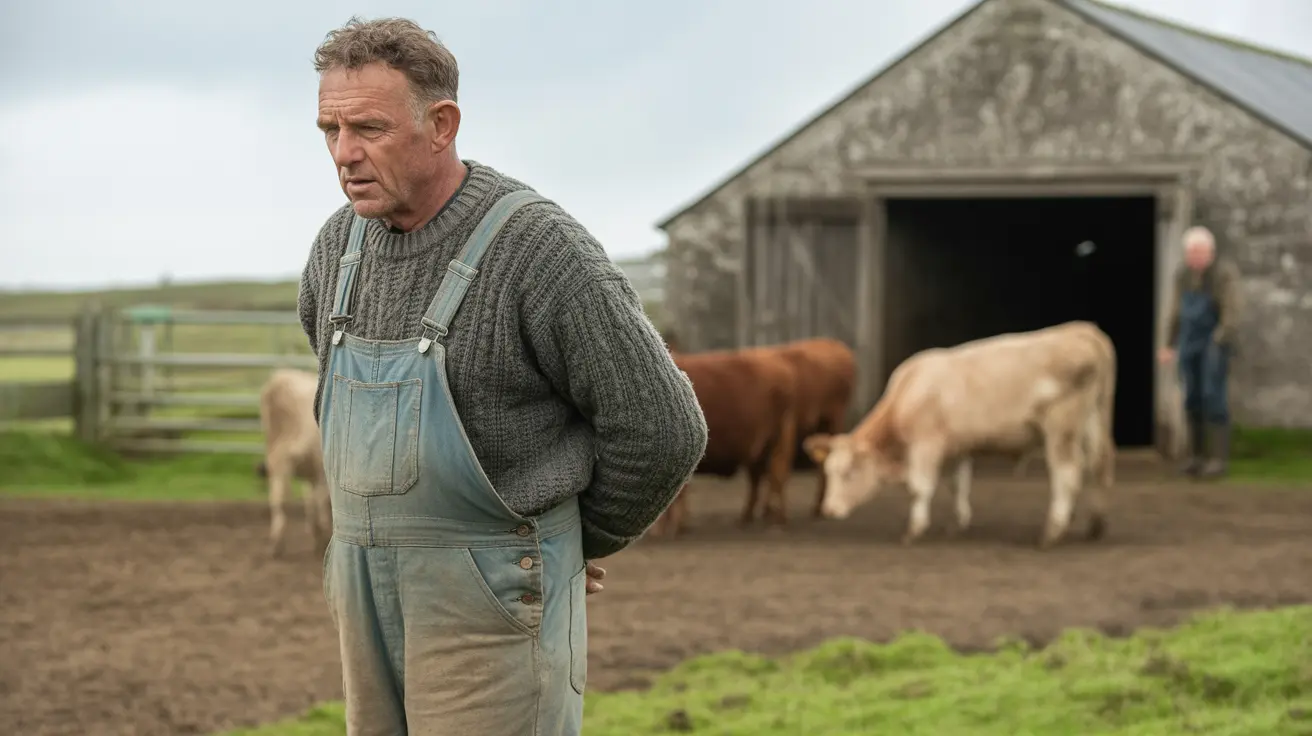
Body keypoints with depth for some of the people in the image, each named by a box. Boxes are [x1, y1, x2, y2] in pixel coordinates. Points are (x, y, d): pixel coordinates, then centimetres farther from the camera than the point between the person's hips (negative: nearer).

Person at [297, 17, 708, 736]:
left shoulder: (540, 247, -18)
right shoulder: (344, 241, 5)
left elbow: (660, 429, -14)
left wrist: (585, 539, 1)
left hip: (496, 597, -7)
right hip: (375, 591, 7)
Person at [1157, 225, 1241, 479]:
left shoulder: (1224, 273, -13)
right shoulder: (1183, 275, 6)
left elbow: (1231, 312, -16)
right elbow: (1176, 312, 13)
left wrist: (1220, 344, -24)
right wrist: (1170, 345, 11)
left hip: (1215, 342, -6)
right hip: (1189, 343, 6)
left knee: (1213, 396, -10)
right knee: (1193, 398, 5)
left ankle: (1218, 458, -7)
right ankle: (1197, 455, 13)